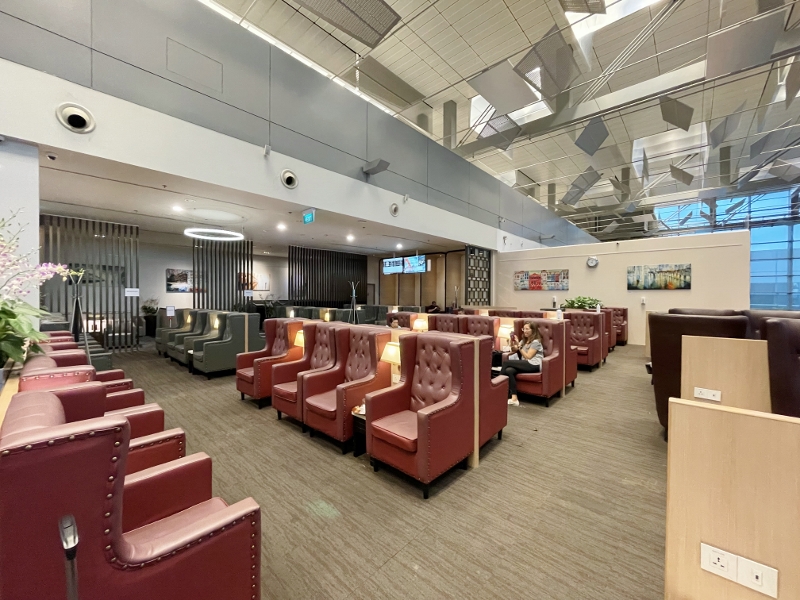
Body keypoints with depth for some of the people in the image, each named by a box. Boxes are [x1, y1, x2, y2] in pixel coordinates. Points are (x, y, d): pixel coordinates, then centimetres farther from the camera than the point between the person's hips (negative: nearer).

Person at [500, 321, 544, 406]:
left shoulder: (536, 342, -4)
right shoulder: (524, 340, 20)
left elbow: (528, 356, -11)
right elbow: (514, 351, 16)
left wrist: (519, 346, -13)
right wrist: (513, 343, -3)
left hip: (534, 365, -7)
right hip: (525, 365, 7)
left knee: (506, 362, -23)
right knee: (509, 370, -27)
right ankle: (514, 398, -30)